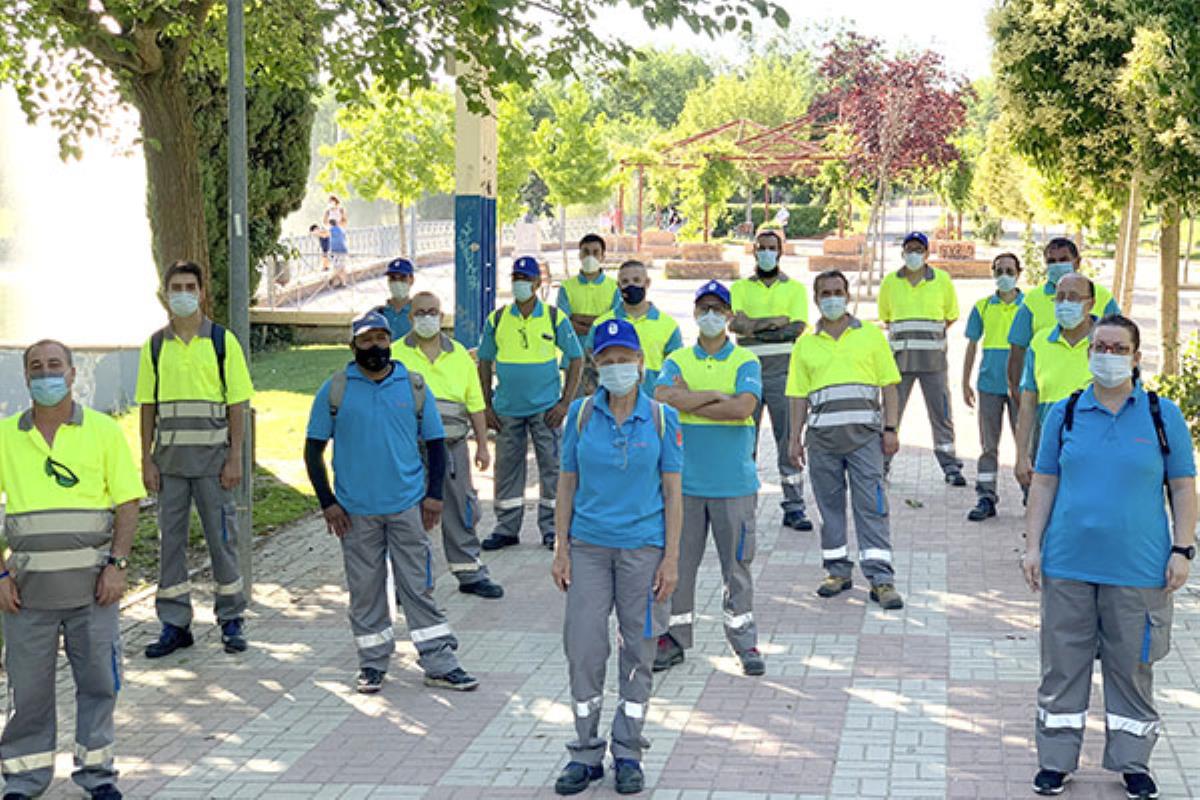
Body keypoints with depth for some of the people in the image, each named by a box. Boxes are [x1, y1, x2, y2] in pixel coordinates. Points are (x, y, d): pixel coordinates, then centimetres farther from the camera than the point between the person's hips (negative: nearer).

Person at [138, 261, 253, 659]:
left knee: (221, 536, 2)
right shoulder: (155, 345, 8)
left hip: (213, 454, -3)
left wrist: (235, 458, -7)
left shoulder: (223, 341, 0)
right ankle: (174, 624, 13)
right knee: (170, 538, 5)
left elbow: (237, 403, -1)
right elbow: (148, 405, 9)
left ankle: (231, 620, 14)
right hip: (170, 457, 3)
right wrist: (147, 459, 2)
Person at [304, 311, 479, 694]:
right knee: (365, 589, 7)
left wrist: (434, 494, 0)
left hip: (407, 507, 0)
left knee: (418, 585, 3)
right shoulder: (335, 390, 0)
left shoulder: (414, 387, 4)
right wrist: (327, 502, -3)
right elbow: (313, 449, 4)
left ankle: (440, 663, 7)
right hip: (356, 511, 0)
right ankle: (372, 663, 19)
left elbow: (435, 443, 10)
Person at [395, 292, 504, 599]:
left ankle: (470, 574, 18)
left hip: (452, 446, 3)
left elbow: (475, 404, 13)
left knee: (461, 510, 8)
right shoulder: (397, 355, 2)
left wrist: (482, 445, 10)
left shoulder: (459, 355, 11)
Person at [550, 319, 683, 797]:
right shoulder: (581, 414, 2)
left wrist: (671, 558, -5)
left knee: (638, 651, 6)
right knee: (583, 649, 1)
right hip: (589, 546, 1)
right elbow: (567, 484, 7)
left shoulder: (661, 418, -2)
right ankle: (586, 753, 15)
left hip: (643, 547, -1)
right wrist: (561, 548, 2)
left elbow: (673, 492, 0)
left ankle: (628, 754, 18)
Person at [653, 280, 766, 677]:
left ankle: (744, 640, 14)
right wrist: (717, 395, -12)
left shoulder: (746, 362, 3)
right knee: (678, 561, 6)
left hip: (734, 482, -2)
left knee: (736, 563, 4)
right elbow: (662, 397, -11)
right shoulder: (677, 361, 9)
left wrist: (689, 402, -10)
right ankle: (675, 636, 17)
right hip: (685, 480, 2)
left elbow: (744, 407, -15)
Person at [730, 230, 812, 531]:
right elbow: (736, 323, -6)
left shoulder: (795, 288, 10)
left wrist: (754, 327, -9)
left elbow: (797, 329, -4)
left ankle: (794, 507, -1)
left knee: (789, 438, -3)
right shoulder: (740, 288, 12)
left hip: (783, 369, -1)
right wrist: (777, 320, -10)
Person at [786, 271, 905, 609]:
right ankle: (838, 571, 18)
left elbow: (889, 385, 7)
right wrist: (795, 438, 6)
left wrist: (891, 429, -1)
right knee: (829, 503, 6)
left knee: (871, 504, -6)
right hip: (822, 432, 2)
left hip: (864, 430, -2)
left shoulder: (871, 335, 9)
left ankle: (881, 578, -7)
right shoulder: (805, 344, 13)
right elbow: (799, 395, 12)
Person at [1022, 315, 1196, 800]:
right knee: (1063, 663, 8)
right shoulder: (1065, 413, 4)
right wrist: (1033, 546, 3)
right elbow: (1044, 484, 8)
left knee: (1132, 667, 9)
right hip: (1068, 565, 1)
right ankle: (1056, 759, 20)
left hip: (1138, 569, -1)